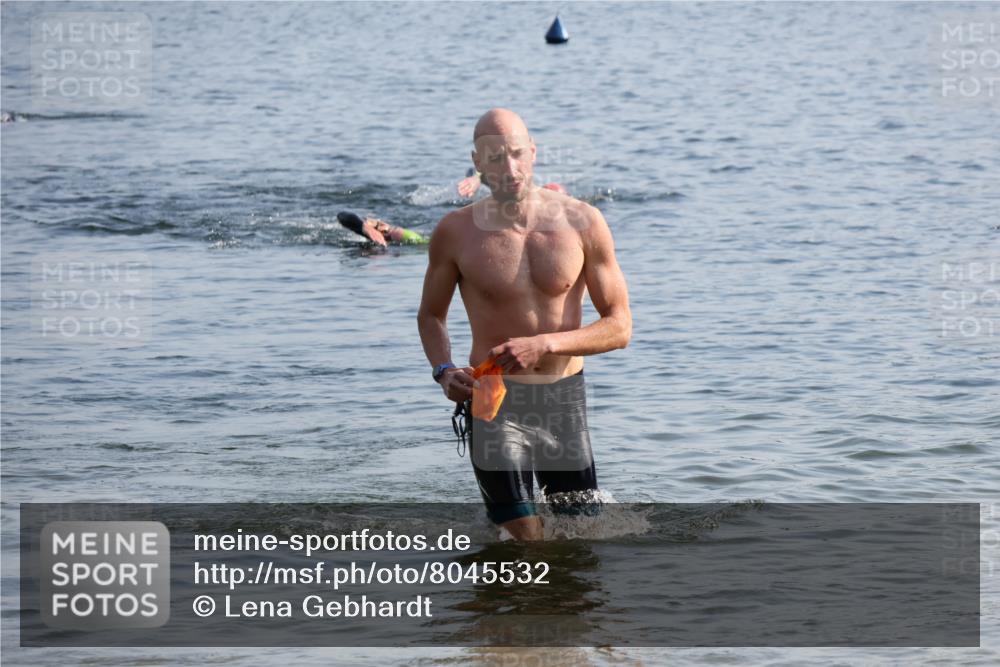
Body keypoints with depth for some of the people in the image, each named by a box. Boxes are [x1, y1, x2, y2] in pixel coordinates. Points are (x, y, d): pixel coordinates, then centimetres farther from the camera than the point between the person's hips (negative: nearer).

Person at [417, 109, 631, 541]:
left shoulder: (582, 223, -6)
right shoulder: (456, 233, -6)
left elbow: (620, 327, -4)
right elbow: (430, 315, 10)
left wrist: (545, 344, -19)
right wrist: (444, 371, -10)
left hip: (565, 397, 2)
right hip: (495, 401, -2)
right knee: (523, 544, -11)